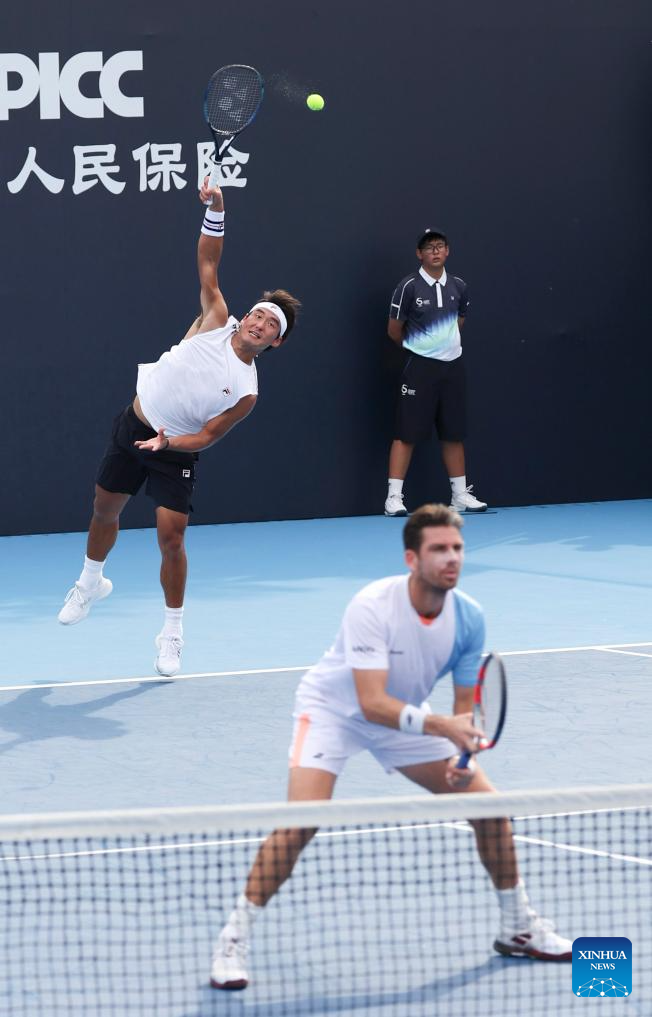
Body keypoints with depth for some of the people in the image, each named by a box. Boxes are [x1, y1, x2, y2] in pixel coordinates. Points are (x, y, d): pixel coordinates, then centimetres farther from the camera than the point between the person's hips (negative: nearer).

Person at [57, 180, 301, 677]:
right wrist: (215, 211, -26)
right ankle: (91, 582, 46)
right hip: (133, 427, 3)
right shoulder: (217, 322, -11)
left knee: (171, 535, -13)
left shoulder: (245, 392, -16)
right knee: (105, 511, 16)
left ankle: (172, 634, 4)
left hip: (174, 452, -3)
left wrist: (166, 441, -31)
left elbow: (206, 436, -14)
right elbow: (208, 264, -12)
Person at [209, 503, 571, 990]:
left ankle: (518, 927, 19)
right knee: (300, 823, -25)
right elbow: (372, 702, -37)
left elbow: (464, 704, -6)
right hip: (334, 709, -5)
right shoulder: (372, 607, -32)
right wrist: (442, 727, -47)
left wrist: (464, 754, -25)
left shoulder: (469, 617, -16)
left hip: (407, 715, 6)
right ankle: (234, 940, -13)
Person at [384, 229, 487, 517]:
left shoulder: (458, 287, 6)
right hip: (420, 367, -5)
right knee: (407, 433, -6)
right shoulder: (409, 287, -8)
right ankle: (394, 496, -4)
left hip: (452, 366, 5)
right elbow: (394, 330, 0)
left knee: (454, 433, 9)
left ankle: (460, 494, 16)